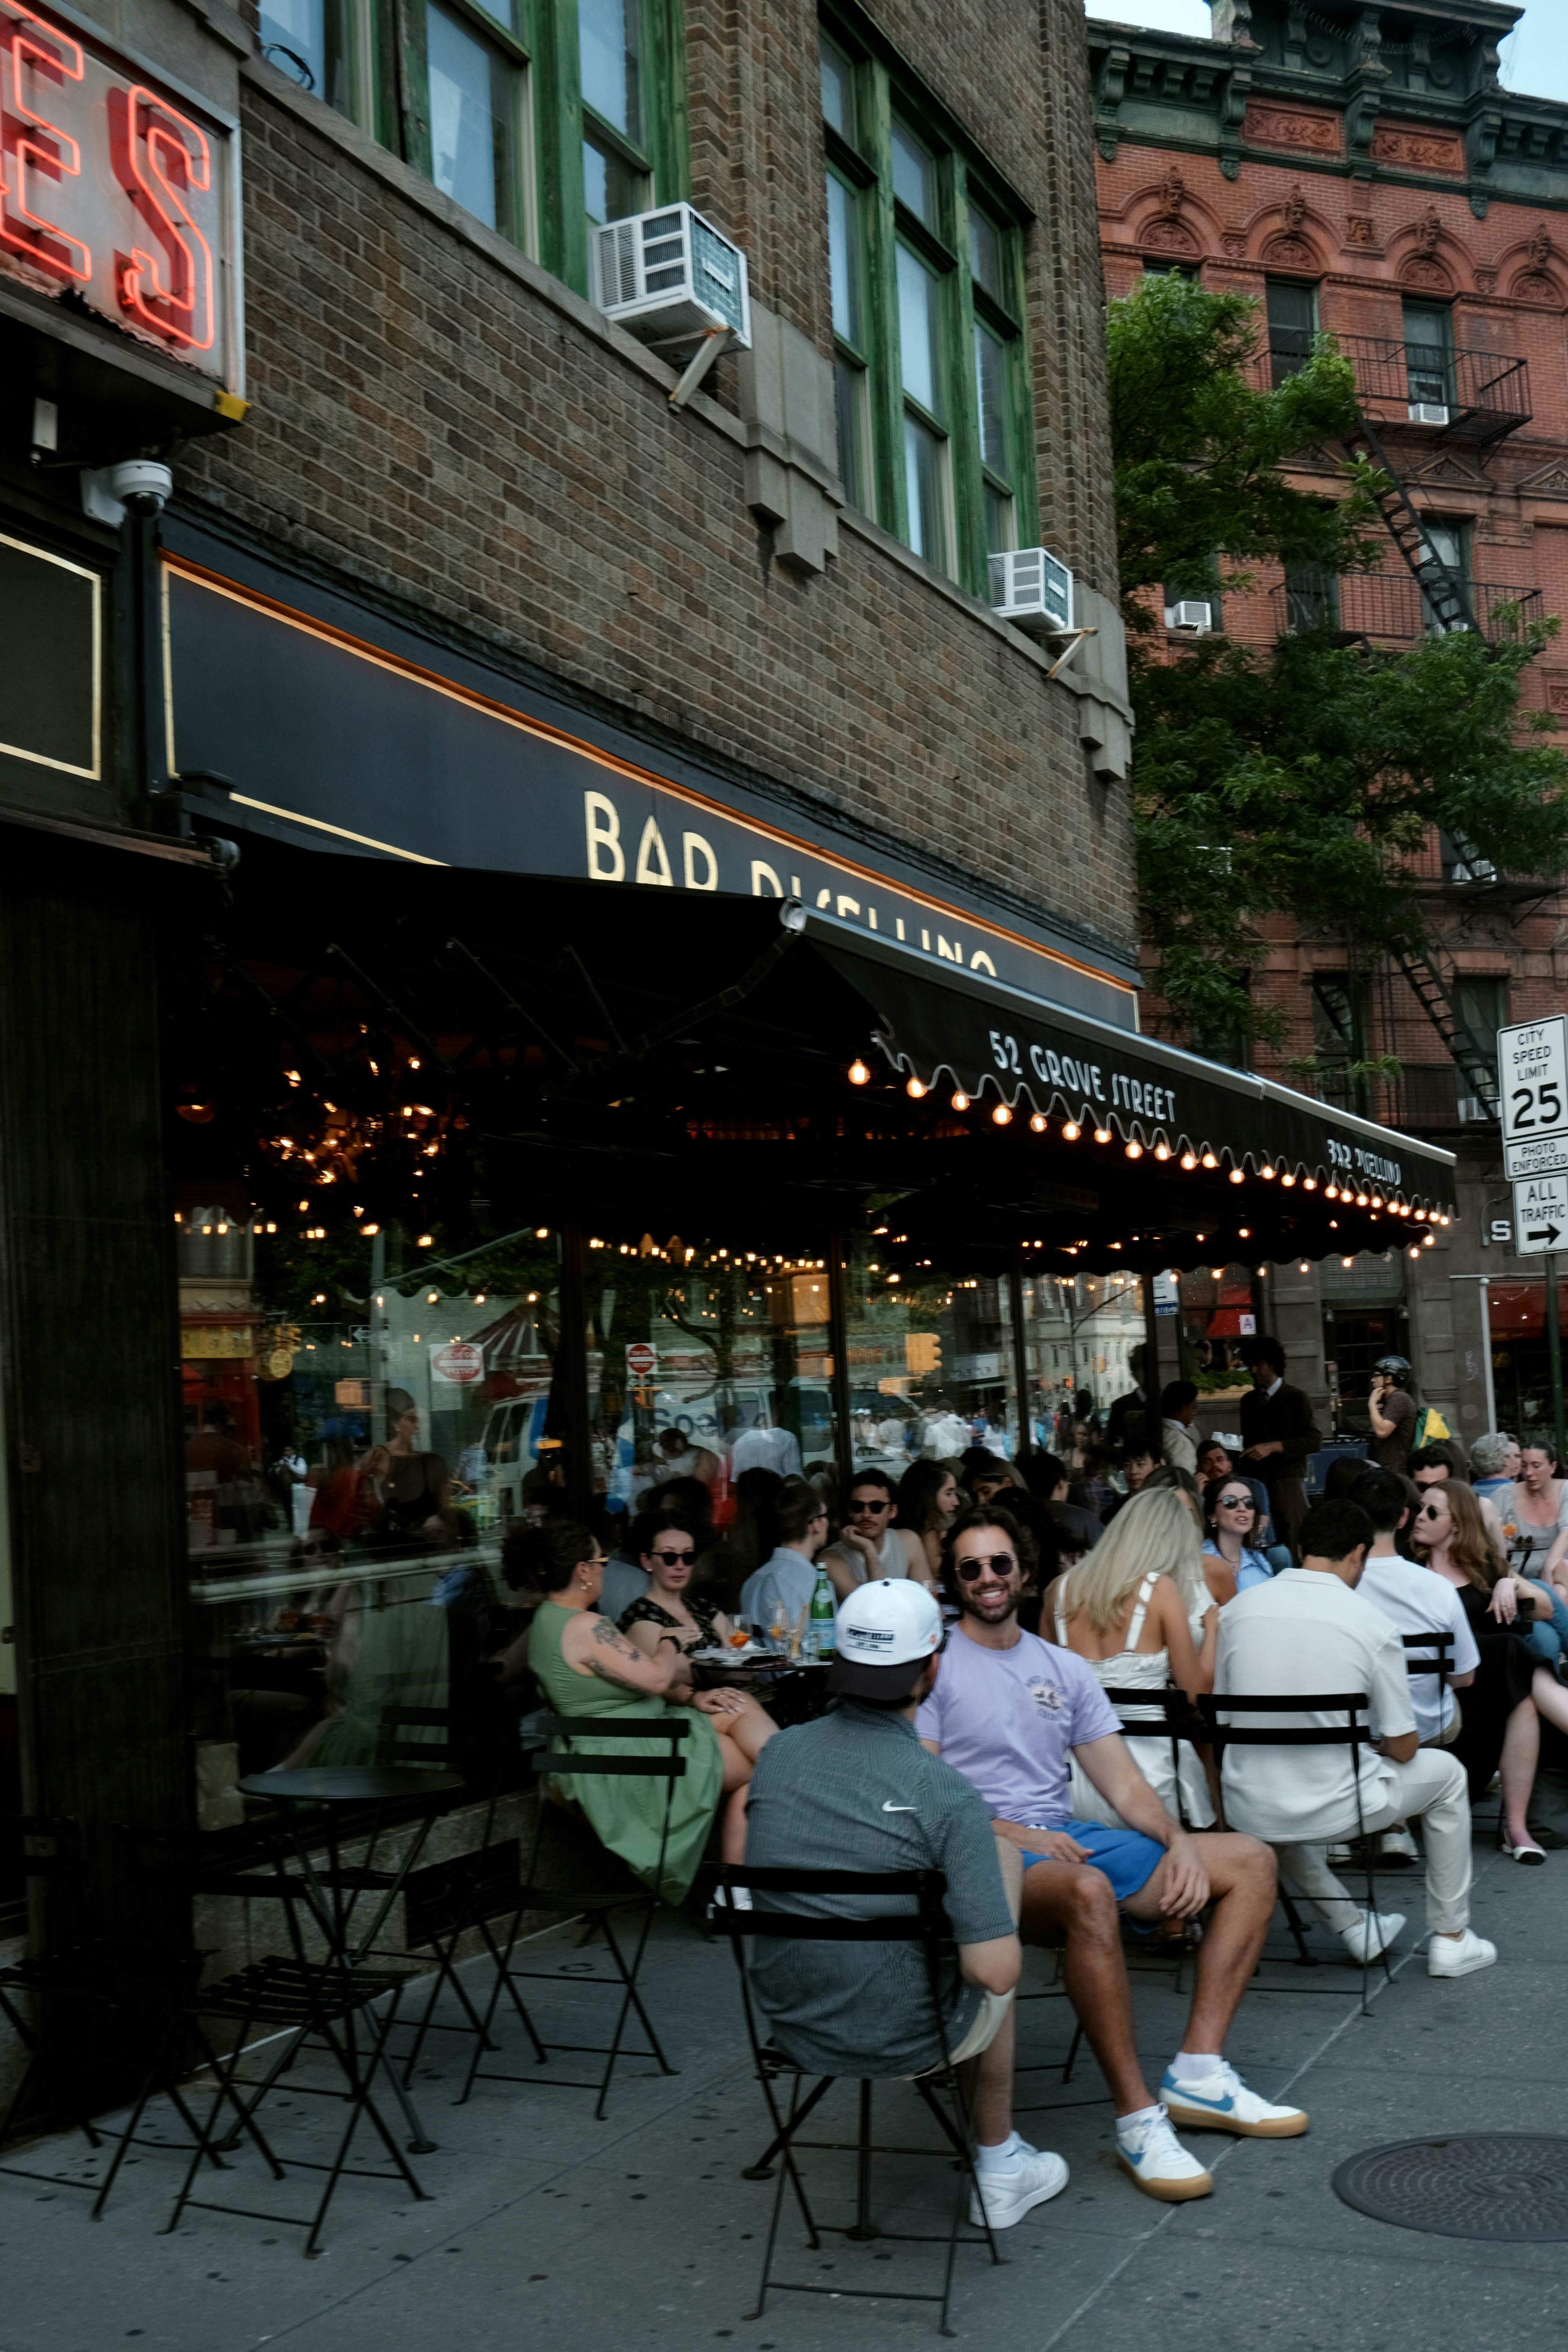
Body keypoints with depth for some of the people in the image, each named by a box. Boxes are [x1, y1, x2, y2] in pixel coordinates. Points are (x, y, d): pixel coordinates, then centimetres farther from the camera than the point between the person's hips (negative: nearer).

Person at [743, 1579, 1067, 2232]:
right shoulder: (947, 1796, -23)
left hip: (790, 2028, 5)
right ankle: (998, 2168, 42)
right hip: (906, 2039, -5)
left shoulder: (776, 1755, -7)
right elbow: (997, 1971, -24)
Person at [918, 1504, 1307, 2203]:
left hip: (1071, 1838, 7)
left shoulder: (1065, 1668, 17)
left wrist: (1179, 1842, -5)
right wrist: (1017, 1836, -19)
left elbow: (1124, 1784, 13)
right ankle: (1137, 2117, -30)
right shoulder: (933, 1665, -1)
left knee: (1250, 1862, -2)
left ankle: (1198, 2073, -9)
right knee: (1089, 1891, -40)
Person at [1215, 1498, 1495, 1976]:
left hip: (1248, 1814, 3)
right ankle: (1451, 1940, 31)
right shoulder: (1371, 1623, -10)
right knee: (1447, 1773, 25)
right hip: (1333, 1811, -3)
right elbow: (1403, 1749, -4)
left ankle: (1352, 1927, 35)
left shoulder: (1238, 1609, -2)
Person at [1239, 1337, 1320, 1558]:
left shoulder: (1297, 1398, 2)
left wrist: (1274, 1447, -14)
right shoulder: (1249, 1401, 19)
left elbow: (1314, 1440, -6)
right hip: (1257, 1481, 5)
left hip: (1287, 1480, -4)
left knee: (1293, 1546, -10)